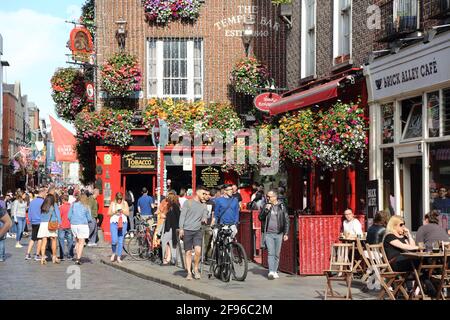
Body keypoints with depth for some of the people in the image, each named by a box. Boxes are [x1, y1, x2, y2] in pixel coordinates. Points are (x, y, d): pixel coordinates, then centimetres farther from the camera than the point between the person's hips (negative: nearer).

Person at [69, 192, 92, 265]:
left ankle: (77, 256, 20)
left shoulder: (73, 205, 5)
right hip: (83, 224, -4)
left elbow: (69, 216, 4)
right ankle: (78, 258, -9)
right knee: (81, 242, -1)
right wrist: (90, 220, 21)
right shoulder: (86, 206, -2)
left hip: (73, 224, 4)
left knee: (77, 241, 20)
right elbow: (89, 218, 0)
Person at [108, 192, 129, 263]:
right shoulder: (113, 203, 6)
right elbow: (109, 213, 4)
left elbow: (128, 213, 6)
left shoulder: (125, 203, 8)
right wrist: (114, 212, -13)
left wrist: (122, 211, -12)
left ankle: (119, 257, 10)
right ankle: (114, 253, 15)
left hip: (123, 223, 1)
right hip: (114, 222, -1)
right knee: (114, 240, -12)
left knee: (121, 241, 2)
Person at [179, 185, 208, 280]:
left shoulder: (203, 205, 15)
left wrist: (204, 219, -11)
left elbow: (205, 215, 13)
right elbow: (182, 216, 0)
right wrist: (181, 228, -9)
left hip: (197, 231, 2)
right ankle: (189, 272, 8)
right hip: (187, 230, -2)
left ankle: (196, 269, 6)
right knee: (188, 252, 1)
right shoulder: (188, 203, 3)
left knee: (198, 250, -14)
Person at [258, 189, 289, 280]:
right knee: (270, 253, -12)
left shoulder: (282, 206, 3)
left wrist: (286, 233, -1)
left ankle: (275, 271, 18)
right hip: (268, 233, 0)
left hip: (279, 234, 0)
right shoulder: (266, 206, 7)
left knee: (277, 254, 6)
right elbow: (260, 217, 4)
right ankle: (271, 272, -18)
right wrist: (266, 209, -11)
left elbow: (286, 220, 4)